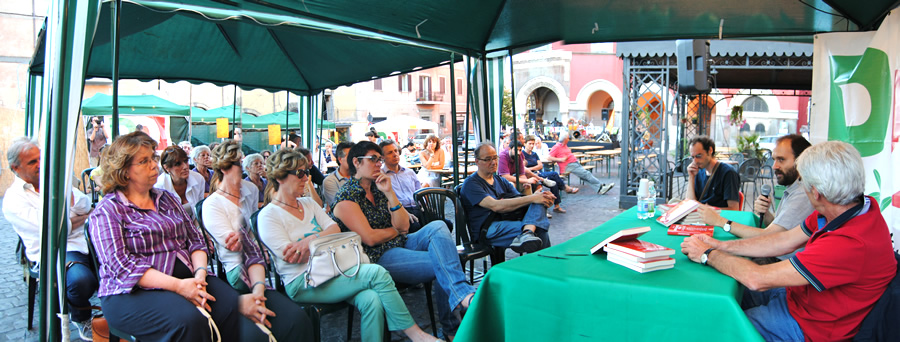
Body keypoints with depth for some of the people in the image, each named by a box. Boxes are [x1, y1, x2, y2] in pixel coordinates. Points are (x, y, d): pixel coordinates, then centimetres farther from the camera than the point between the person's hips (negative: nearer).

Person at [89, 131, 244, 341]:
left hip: (187, 278, 5)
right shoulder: (107, 211, 0)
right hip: (133, 292, -5)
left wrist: (200, 272, -9)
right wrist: (178, 286, -22)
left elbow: (195, 240, 14)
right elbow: (123, 266, -12)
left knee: (233, 306, -25)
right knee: (189, 320, -35)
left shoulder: (168, 199, 19)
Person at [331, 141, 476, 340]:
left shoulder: (378, 189, 16)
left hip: (401, 243, 7)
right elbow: (370, 238, -15)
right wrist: (395, 230, 2)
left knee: (437, 226, -23)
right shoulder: (346, 197, -6)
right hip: (379, 258, -7)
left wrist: (389, 193, -5)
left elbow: (404, 226, 4)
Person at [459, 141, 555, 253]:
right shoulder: (471, 183, -1)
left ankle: (527, 233, -41)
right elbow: (495, 206, -16)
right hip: (487, 230, -8)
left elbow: (520, 201, 14)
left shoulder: (501, 181, 25)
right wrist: (532, 198, -19)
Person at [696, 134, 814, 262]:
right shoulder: (792, 191, 11)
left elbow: (767, 237, -21)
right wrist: (765, 214, -5)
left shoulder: (803, 196, -20)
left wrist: (720, 221, -17)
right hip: (775, 258, 8)